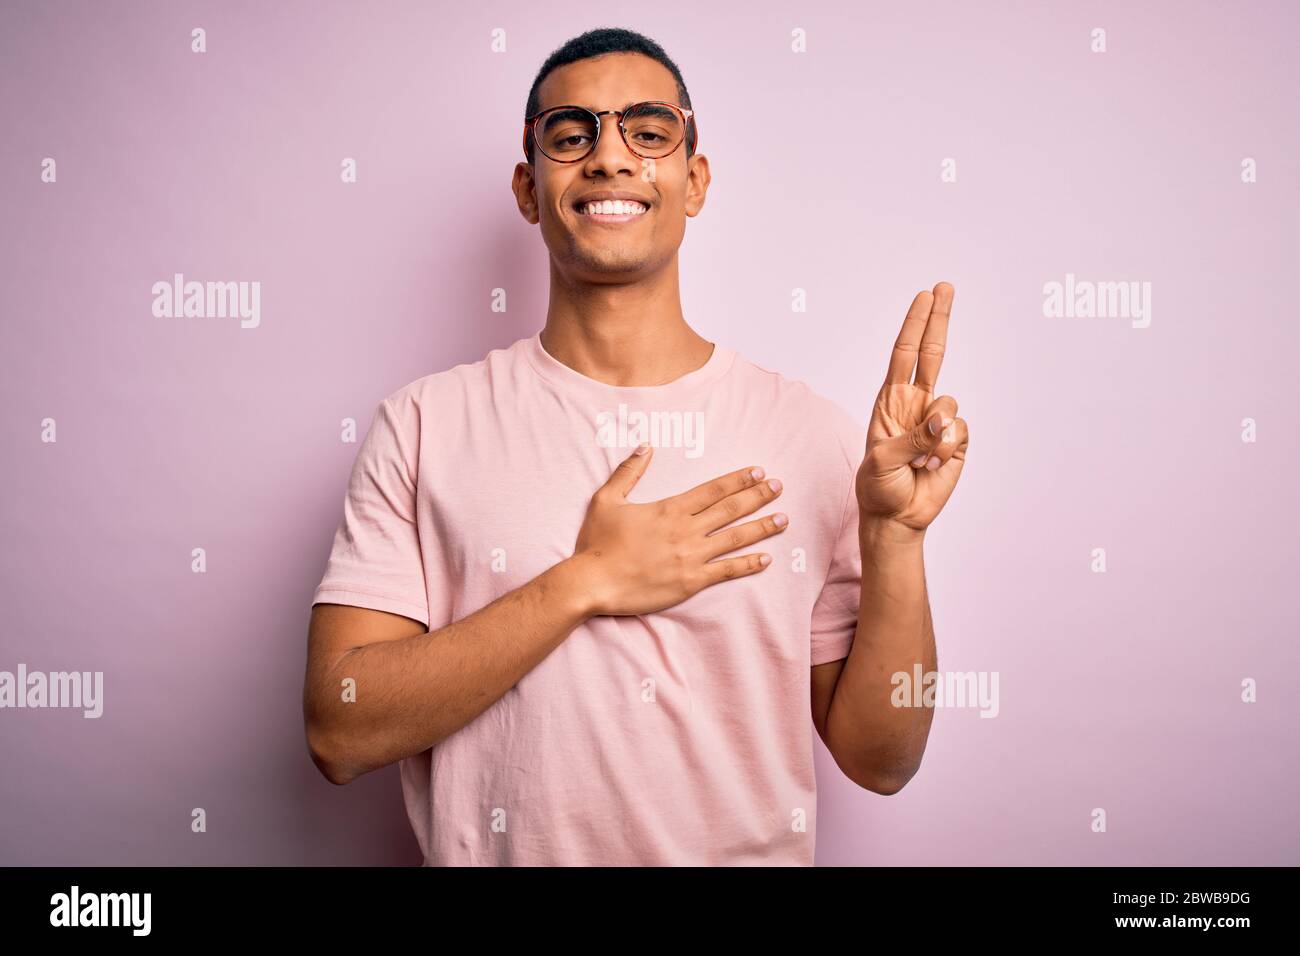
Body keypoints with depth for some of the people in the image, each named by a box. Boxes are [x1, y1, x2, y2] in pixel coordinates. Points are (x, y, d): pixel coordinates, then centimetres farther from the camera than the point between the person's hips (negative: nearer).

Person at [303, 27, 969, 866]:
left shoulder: (812, 433, -7)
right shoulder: (423, 427, -8)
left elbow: (880, 761, -5)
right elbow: (339, 734, -14)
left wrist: (894, 535, -19)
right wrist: (585, 584, -20)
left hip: (752, 847, 1)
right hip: (500, 848, 0)